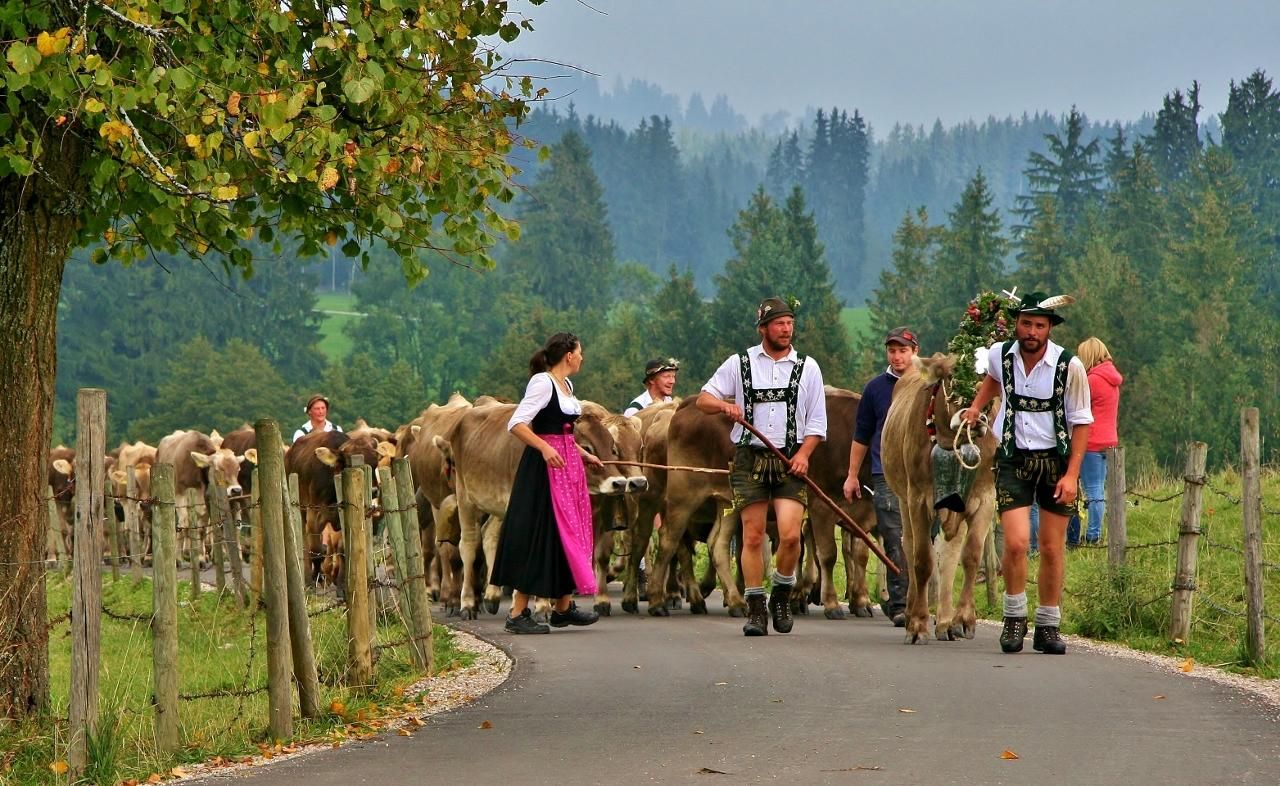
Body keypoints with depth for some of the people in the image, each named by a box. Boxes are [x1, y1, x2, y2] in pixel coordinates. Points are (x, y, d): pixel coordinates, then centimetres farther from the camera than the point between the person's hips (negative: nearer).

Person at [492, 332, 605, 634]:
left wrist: (584, 455, 26)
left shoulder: (566, 385, 15)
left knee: (567, 531, 13)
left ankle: (563, 607, 22)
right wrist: (544, 448, -31)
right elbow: (516, 423, -20)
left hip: (567, 465, 9)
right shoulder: (542, 383, -13)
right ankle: (518, 614, -5)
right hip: (544, 465, -9)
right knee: (538, 535, -8)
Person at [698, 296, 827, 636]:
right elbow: (703, 399, 9)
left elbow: (817, 421, 11)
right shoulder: (739, 364, 8)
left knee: (790, 534, -13)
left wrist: (804, 453, -5)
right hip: (750, 458, 0)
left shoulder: (807, 367, 10)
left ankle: (781, 596, 10)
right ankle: (755, 610, 5)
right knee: (752, 536, -3)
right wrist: (724, 405, -13)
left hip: (791, 460, 0)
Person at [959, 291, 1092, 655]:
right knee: (1016, 543, -13)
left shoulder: (1069, 366, -12)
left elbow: (1081, 422, -5)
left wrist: (1072, 473, -11)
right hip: (1013, 459, 1)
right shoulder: (999, 355, -2)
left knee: (1052, 549, 4)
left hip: (1057, 461, -1)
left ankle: (1048, 625, 16)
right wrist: (976, 407, 13)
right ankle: (1014, 617, 5)